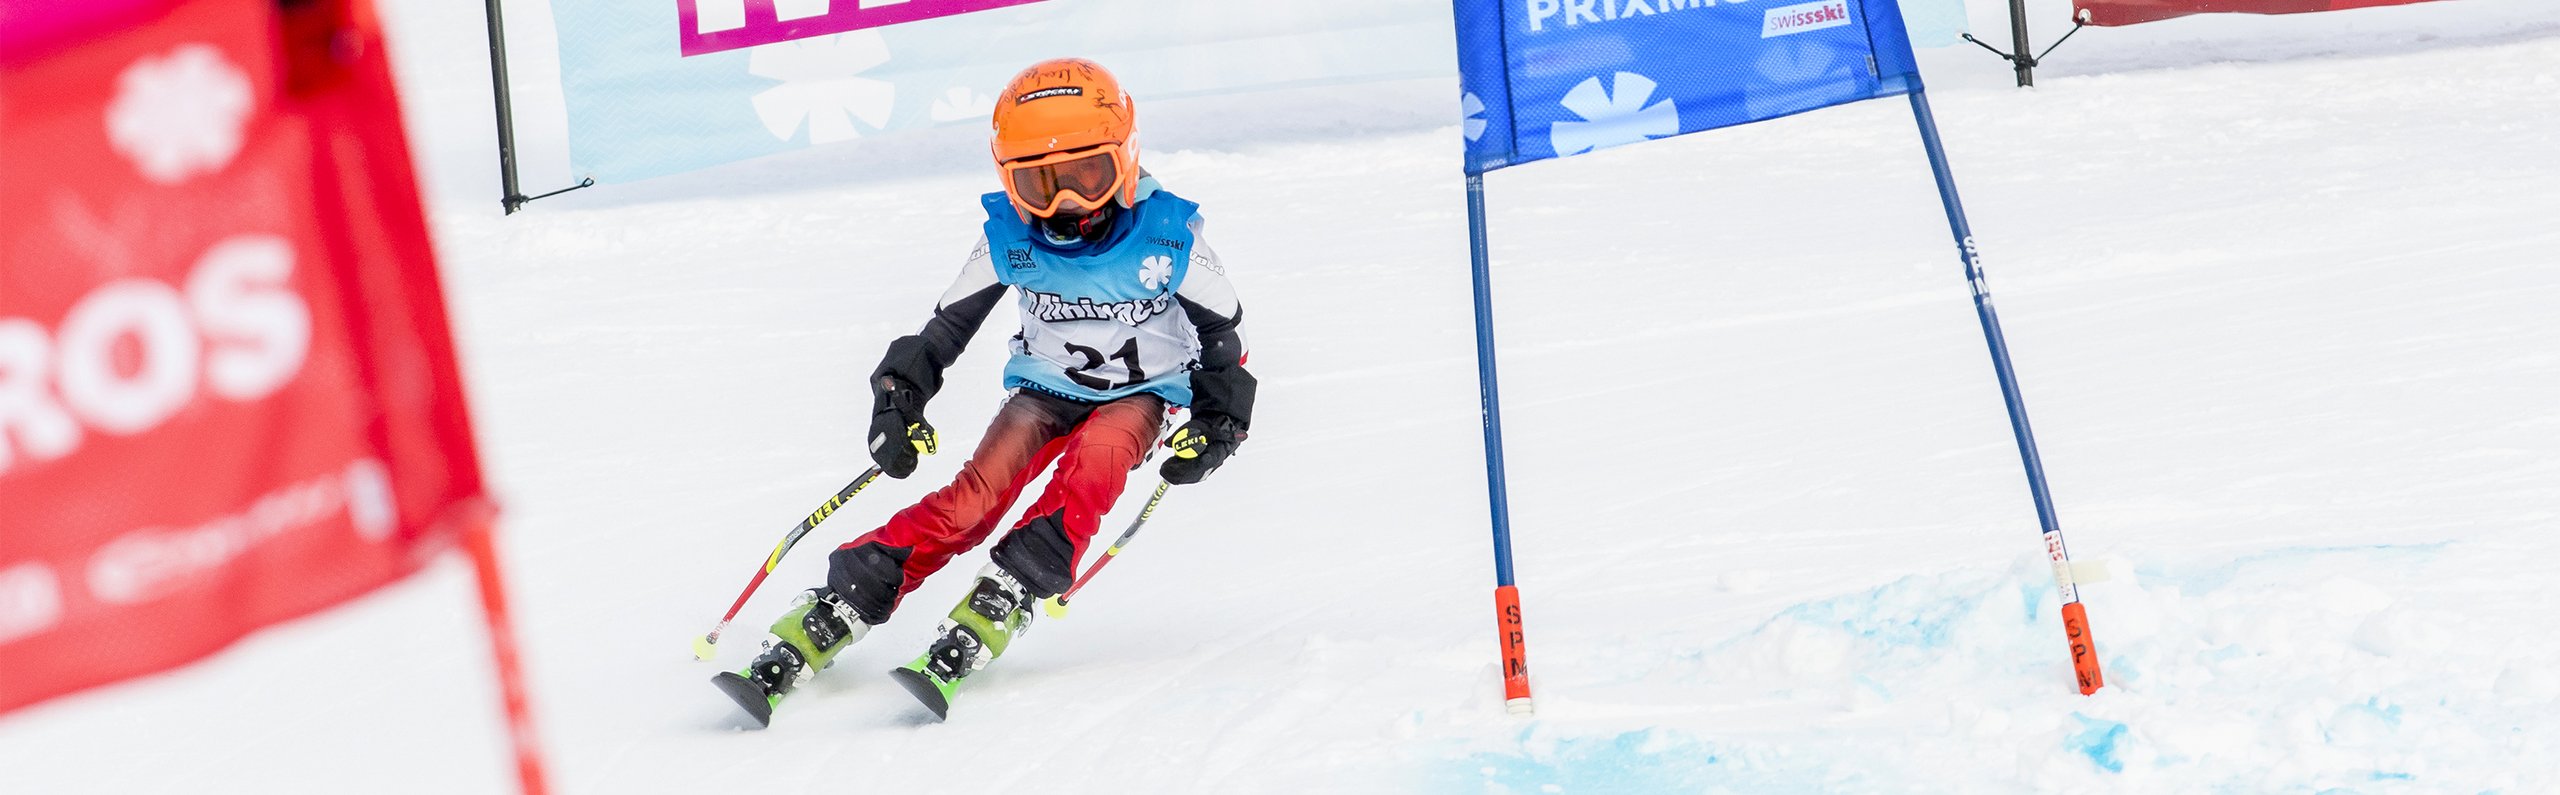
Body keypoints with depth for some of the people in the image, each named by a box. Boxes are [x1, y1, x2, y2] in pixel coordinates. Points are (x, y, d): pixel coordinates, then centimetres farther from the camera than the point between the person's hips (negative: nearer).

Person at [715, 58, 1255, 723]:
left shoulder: (1168, 236, -21)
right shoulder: (1010, 238, -16)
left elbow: (1223, 330, -5)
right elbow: (947, 326, -2)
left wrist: (1218, 423, -9)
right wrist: (900, 400, -9)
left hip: (1136, 394, 0)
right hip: (1043, 387, 1)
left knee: (1086, 480, -32)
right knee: (974, 500, -20)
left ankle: (978, 629, -40)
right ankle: (802, 641, -26)